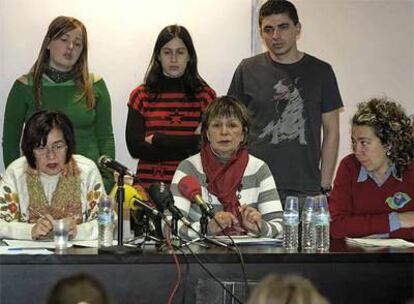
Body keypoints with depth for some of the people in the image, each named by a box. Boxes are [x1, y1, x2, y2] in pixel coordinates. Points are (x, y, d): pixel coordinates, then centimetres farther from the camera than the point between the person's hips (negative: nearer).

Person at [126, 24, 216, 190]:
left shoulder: (205, 94, 4)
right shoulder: (141, 95, 5)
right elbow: (135, 147, -5)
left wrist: (157, 139, -6)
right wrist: (189, 146, -9)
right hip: (150, 183, 0)